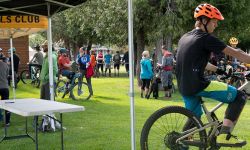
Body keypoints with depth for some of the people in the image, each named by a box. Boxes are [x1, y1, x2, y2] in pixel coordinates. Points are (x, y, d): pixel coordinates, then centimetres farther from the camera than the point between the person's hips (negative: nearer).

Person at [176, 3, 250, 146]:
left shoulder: (185, 37, 17)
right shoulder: (206, 38, -8)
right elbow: (235, 53, -7)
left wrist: (218, 70, 33)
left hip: (184, 87, 9)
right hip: (198, 85, -9)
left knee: (195, 116, 30)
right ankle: (224, 135, -8)